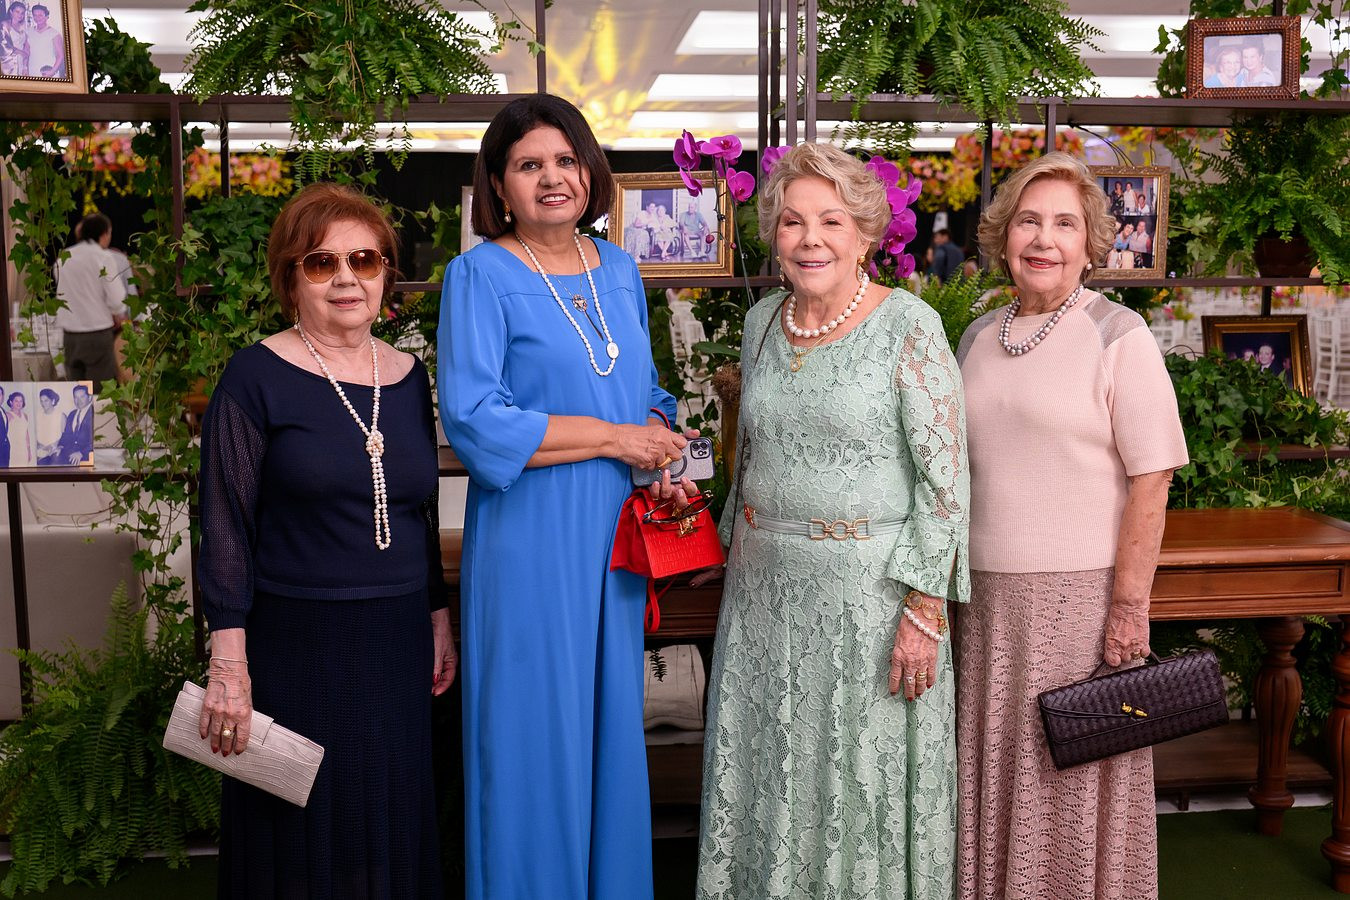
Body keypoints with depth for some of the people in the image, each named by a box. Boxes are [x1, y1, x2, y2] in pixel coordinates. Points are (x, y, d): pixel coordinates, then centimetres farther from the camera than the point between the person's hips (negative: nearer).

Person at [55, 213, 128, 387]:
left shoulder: (64, 258, 8)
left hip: (70, 335, 5)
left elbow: (61, 294, 12)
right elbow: (116, 300, -12)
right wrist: (119, 317, 8)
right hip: (97, 333, -5)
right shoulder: (104, 258, -8)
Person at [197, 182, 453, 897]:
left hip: (399, 646, 5)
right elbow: (225, 527, -9)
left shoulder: (408, 376, 7)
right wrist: (229, 663, -13)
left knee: (393, 834, 15)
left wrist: (439, 616, 14)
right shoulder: (257, 377, -8)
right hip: (294, 646, -4)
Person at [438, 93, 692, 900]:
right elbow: (474, 420, -17)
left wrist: (667, 465, -1)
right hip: (530, 540, -5)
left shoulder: (620, 270, 11)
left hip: (615, 537, 6)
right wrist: (615, 438, -15)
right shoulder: (481, 275, -7)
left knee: (612, 721, 14)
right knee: (535, 733, 3)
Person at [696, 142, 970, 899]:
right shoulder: (764, 321, 7)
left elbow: (944, 478, -12)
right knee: (765, 771, 14)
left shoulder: (909, 327, -11)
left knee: (861, 774, 6)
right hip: (764, 586, 5)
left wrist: (924, 610, -15)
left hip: (868, 588, -5)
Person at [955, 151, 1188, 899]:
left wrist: (1130, 603, -15)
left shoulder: (1117, 336, -7)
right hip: (988, 592, 5)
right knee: (995, 764, 13)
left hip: (1081, 589, -5)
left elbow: (1151, 477, -11)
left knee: (1073, 774, 6)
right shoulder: (978, 338, 9)